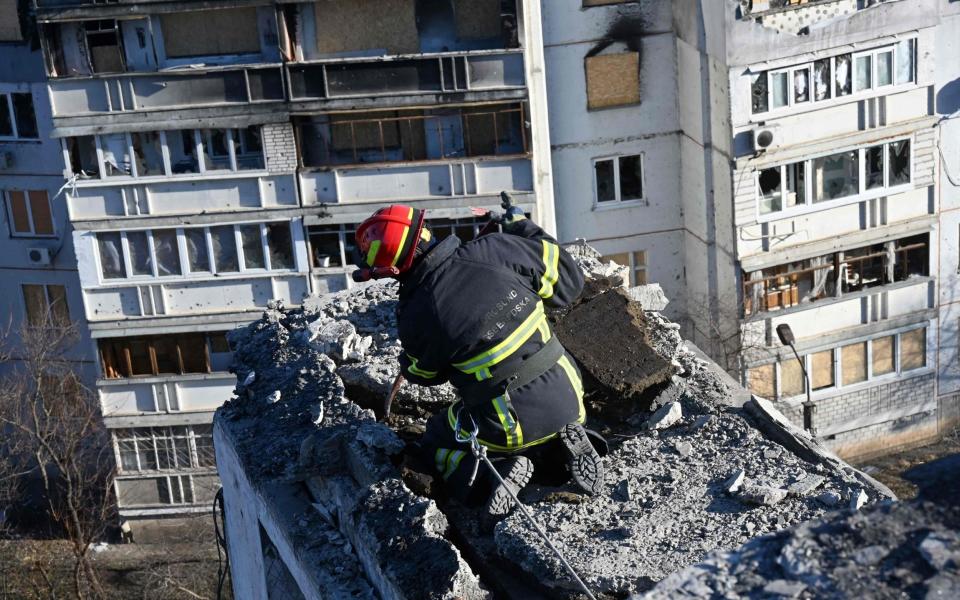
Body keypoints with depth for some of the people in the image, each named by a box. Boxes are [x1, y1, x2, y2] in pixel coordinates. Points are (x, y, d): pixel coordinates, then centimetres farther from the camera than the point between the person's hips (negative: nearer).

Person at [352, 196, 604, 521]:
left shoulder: (416, 317, -17)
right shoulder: (493, 250, -15)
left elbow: (423, 374, 6)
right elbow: (568, 279, -1)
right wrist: (523, 226, 11)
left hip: (509, 429, -3)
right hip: (567, 399, 3)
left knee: (436, 442, 26)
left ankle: (496, 470, -2)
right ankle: (565, 442, 7)